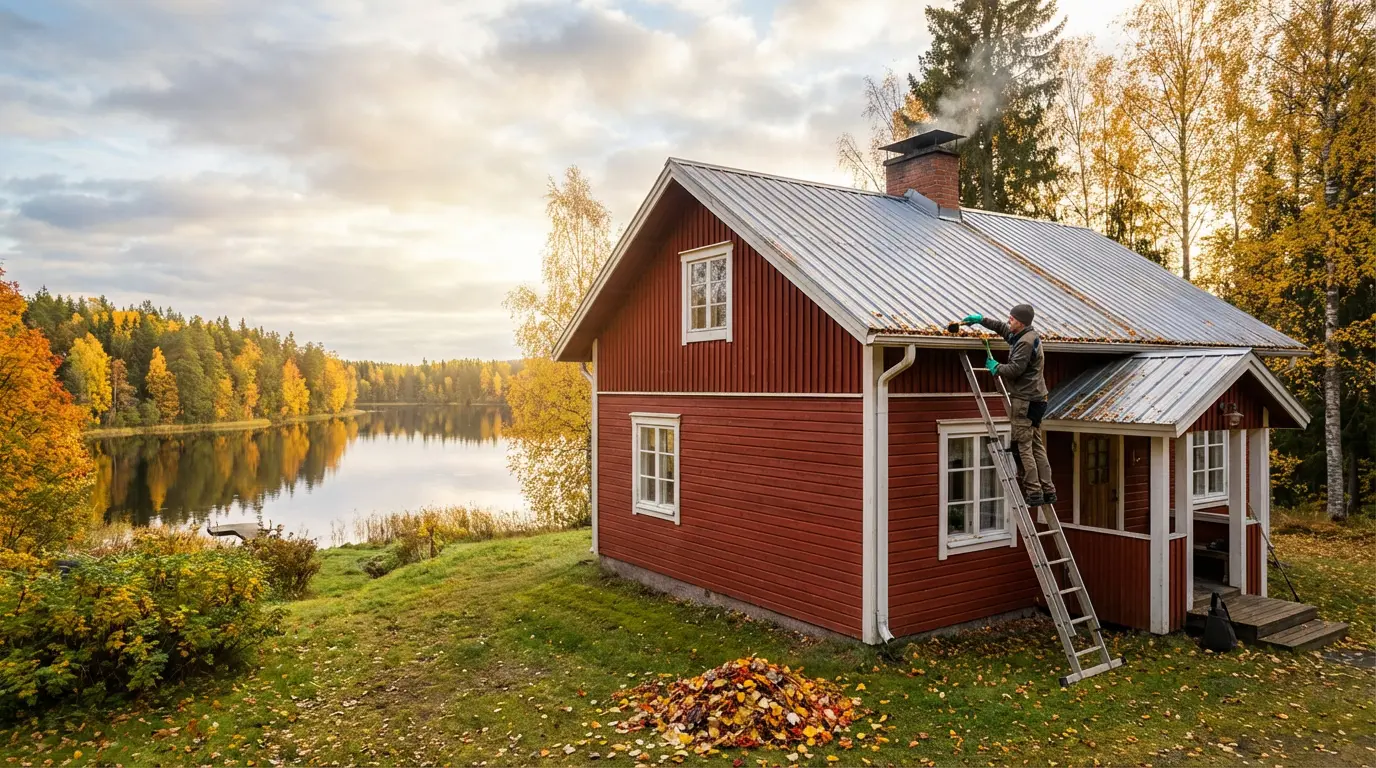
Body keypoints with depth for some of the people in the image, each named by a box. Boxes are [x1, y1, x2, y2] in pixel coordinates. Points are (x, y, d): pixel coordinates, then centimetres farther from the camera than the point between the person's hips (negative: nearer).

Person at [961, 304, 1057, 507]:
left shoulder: (1026, 342, -16)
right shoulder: (1027, 335, 15)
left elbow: (1015, 369, -21)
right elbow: (1003, 328, 31)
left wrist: (996, 367, -3)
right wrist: (981, 320, 27)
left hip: (1025, 400, -10)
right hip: (1035, 399, 10)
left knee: (1023, 447, -7)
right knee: (1037, 446, 12)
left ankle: (1033, 493, -6)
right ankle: (1048, 491, 14)